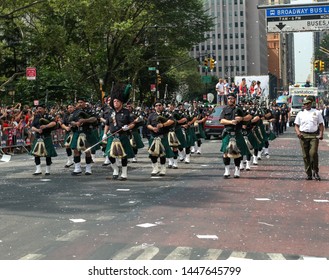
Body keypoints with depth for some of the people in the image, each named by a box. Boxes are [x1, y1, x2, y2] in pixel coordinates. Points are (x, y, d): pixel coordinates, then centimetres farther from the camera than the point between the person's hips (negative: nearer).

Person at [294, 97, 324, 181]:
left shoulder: (317, 112, 11)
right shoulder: (300, 113, 13)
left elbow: (321, 125, 10)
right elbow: (296, 125, 13)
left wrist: (321, 134, -5)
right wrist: (298, 132, -6)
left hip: (314, 135, -2)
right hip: (303, 135, 2)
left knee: (313, 153, -16)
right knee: (305, 155, 1)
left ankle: (315, 172, -1)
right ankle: (308, 174, 8)